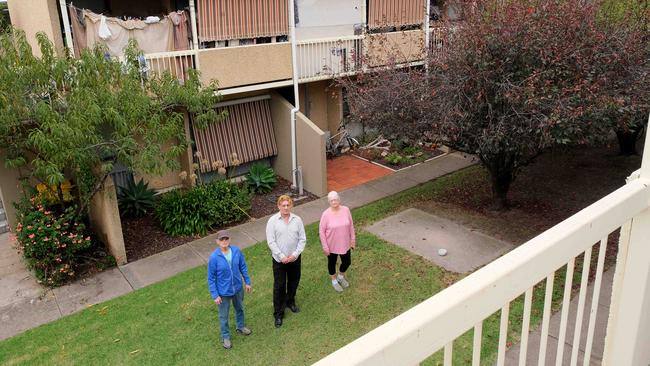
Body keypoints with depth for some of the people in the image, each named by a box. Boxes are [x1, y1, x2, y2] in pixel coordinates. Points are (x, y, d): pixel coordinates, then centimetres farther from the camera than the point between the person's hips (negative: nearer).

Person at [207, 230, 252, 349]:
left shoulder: (236, 251, -16)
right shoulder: (214, 257, -26)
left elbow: (243, 267, 0)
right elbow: (211, 278, -16)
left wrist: (247, 282, 6)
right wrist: (215, 295, -13)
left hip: (238, 288, 4)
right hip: (223, 292, -3)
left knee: (239, 309, 28)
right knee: (224, 316, 17)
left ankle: (241, 327, 55)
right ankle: (225, 337, 42)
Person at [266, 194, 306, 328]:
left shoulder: (297, 220, -5)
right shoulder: (273, 221, -12)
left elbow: (302, 239, -2)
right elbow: (271, 242, -12)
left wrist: (295, 254, -13)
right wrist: (281, 256, -17)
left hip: (294, 258, 3)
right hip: (279, 259, -3)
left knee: (294, 282, 20)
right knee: (279, 286, 3)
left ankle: (290, 302, 46)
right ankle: (278, 314, 16)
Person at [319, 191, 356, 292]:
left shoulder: (346, 210, -12)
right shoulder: (326, 214, -21)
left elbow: (351, 225, 1)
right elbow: (321, 231, -14)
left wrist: (353, 238, 5)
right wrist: (325, 247, -12)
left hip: (345, 244, 3)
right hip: (332, 245, -3)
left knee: (347, 262, 19)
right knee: (332, 263, 19)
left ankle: (341, 276, 50)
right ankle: (334, 280, 46)